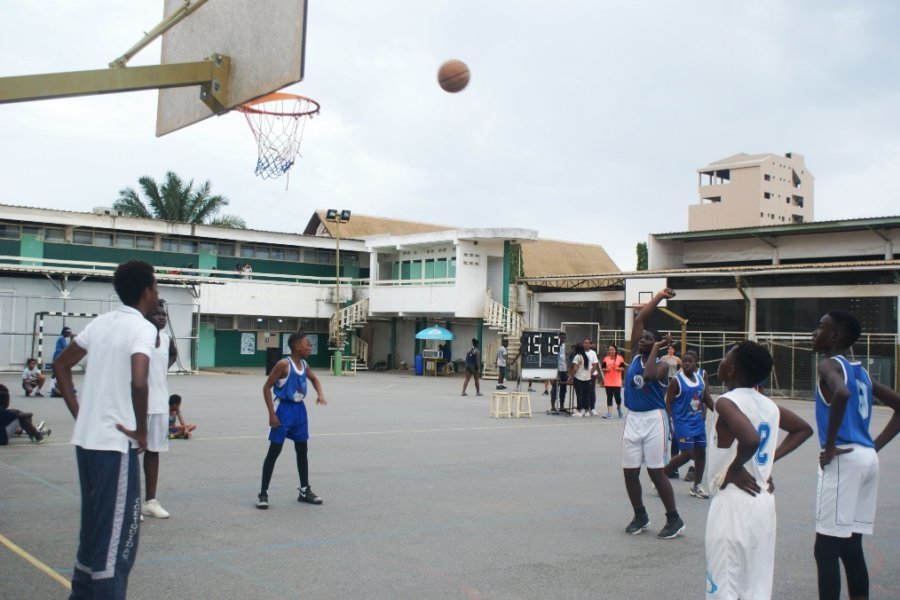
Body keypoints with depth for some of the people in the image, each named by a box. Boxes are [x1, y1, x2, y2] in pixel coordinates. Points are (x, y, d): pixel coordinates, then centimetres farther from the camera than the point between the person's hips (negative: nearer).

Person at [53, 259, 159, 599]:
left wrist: (79, 413, 15)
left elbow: (61, 365, 18)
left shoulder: (101, 322, 10)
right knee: (118, 532, 1)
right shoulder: (142, 328, -13)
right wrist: (141, 431, -15)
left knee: (93, 526, 20)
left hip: (86, 439, 8)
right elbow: (138, 382, -29)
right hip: (115, 443, -8)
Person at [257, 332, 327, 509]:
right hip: (285, 410, -7)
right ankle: (263, 493, 4)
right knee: (274, 451, -3)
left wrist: (320, 394, 5)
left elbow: (314, 379, 25)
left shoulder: (304, 365, 5)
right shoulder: (284, 364, -17)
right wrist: (272, 414, -18)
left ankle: (305, 490, 23)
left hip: (300, 410, 8)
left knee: (302, 451, 13)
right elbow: (267, 387, -15)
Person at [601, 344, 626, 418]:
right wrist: (606, 369, -13)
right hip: (608, 382, 2)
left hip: (617, 382, -2)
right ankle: (609, 413, 2)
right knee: (609, 397, 1)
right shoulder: (606, 358, 6)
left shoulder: (620, 358, 0)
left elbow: (623, 368, -1)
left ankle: (619, 407, 29)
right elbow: (602, 368, 7)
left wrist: (617, 368, -19)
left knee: (617, 396, -2)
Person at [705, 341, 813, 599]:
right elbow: (804, 429, 24)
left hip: (733, 502, -7)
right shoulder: (768, 405, 8)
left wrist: (732, 469, -16)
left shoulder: (726, 402, -14)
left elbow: (751, 439, -32)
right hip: (764, 501, 7)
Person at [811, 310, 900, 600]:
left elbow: (842, 393, -30)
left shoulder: (830, 364, -8)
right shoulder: (860, 371, 17)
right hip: (867, 458, 9)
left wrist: (829, 447, -23)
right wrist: (876, 445, 15)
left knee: (826, 547, -2)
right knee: (851, 547, 14)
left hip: (844, 459, -9)